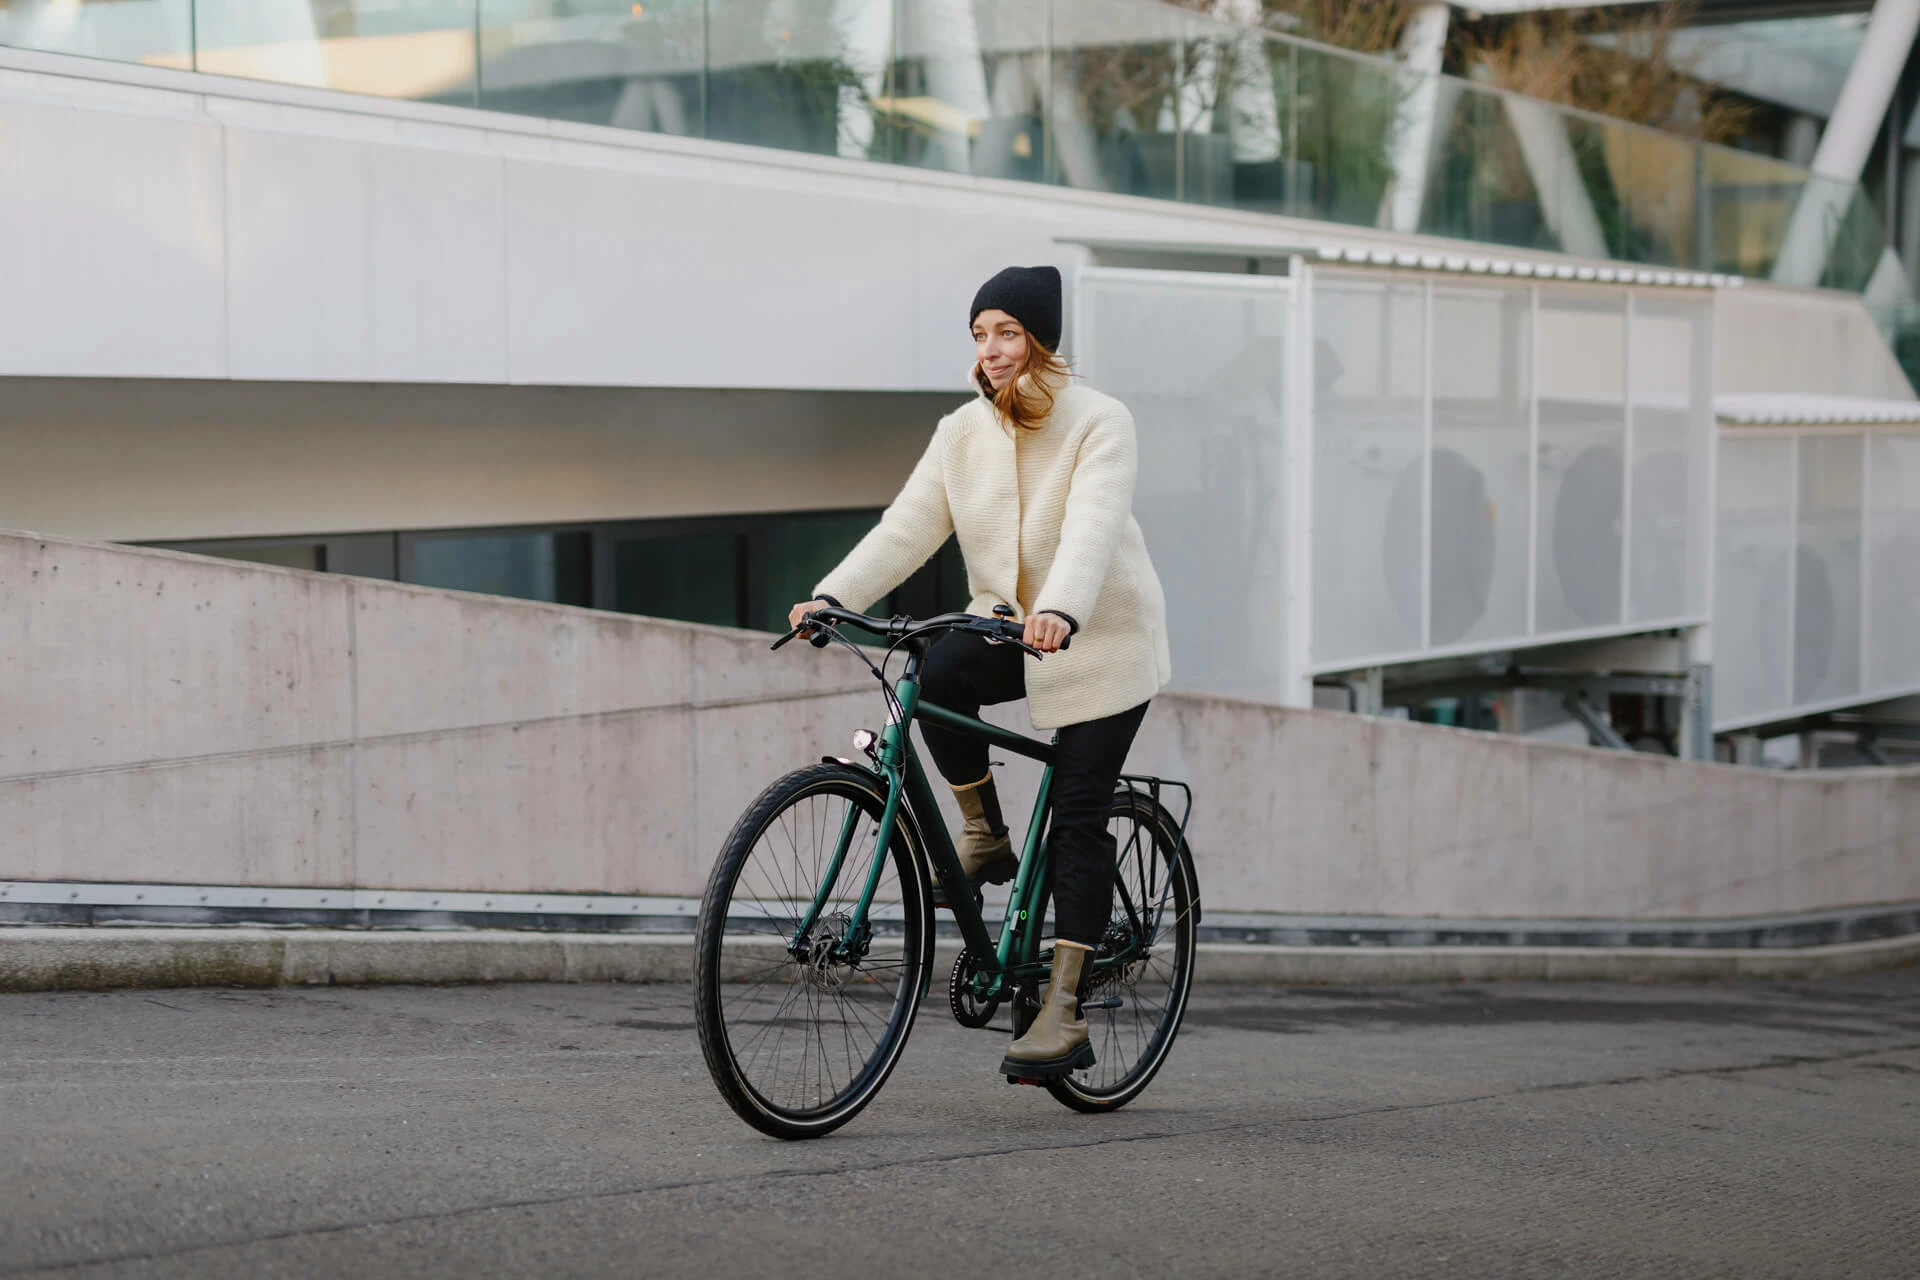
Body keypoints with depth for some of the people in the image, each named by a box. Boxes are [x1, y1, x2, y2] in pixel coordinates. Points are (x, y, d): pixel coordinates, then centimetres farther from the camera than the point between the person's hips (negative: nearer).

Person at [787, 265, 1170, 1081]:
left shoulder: (1100, 423, -13)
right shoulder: (963, 433, 1)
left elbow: (1091, 528, -29)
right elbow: (908, 526, -7)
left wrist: (1061, 611, -48)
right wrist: (833, 595, -22)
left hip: (1100, 640, -4)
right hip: (1007, 621, 4)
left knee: (1079, 820, -10)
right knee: (938, 675, -29)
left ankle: (1064, 1010, -9)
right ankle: (984, 831, -5)